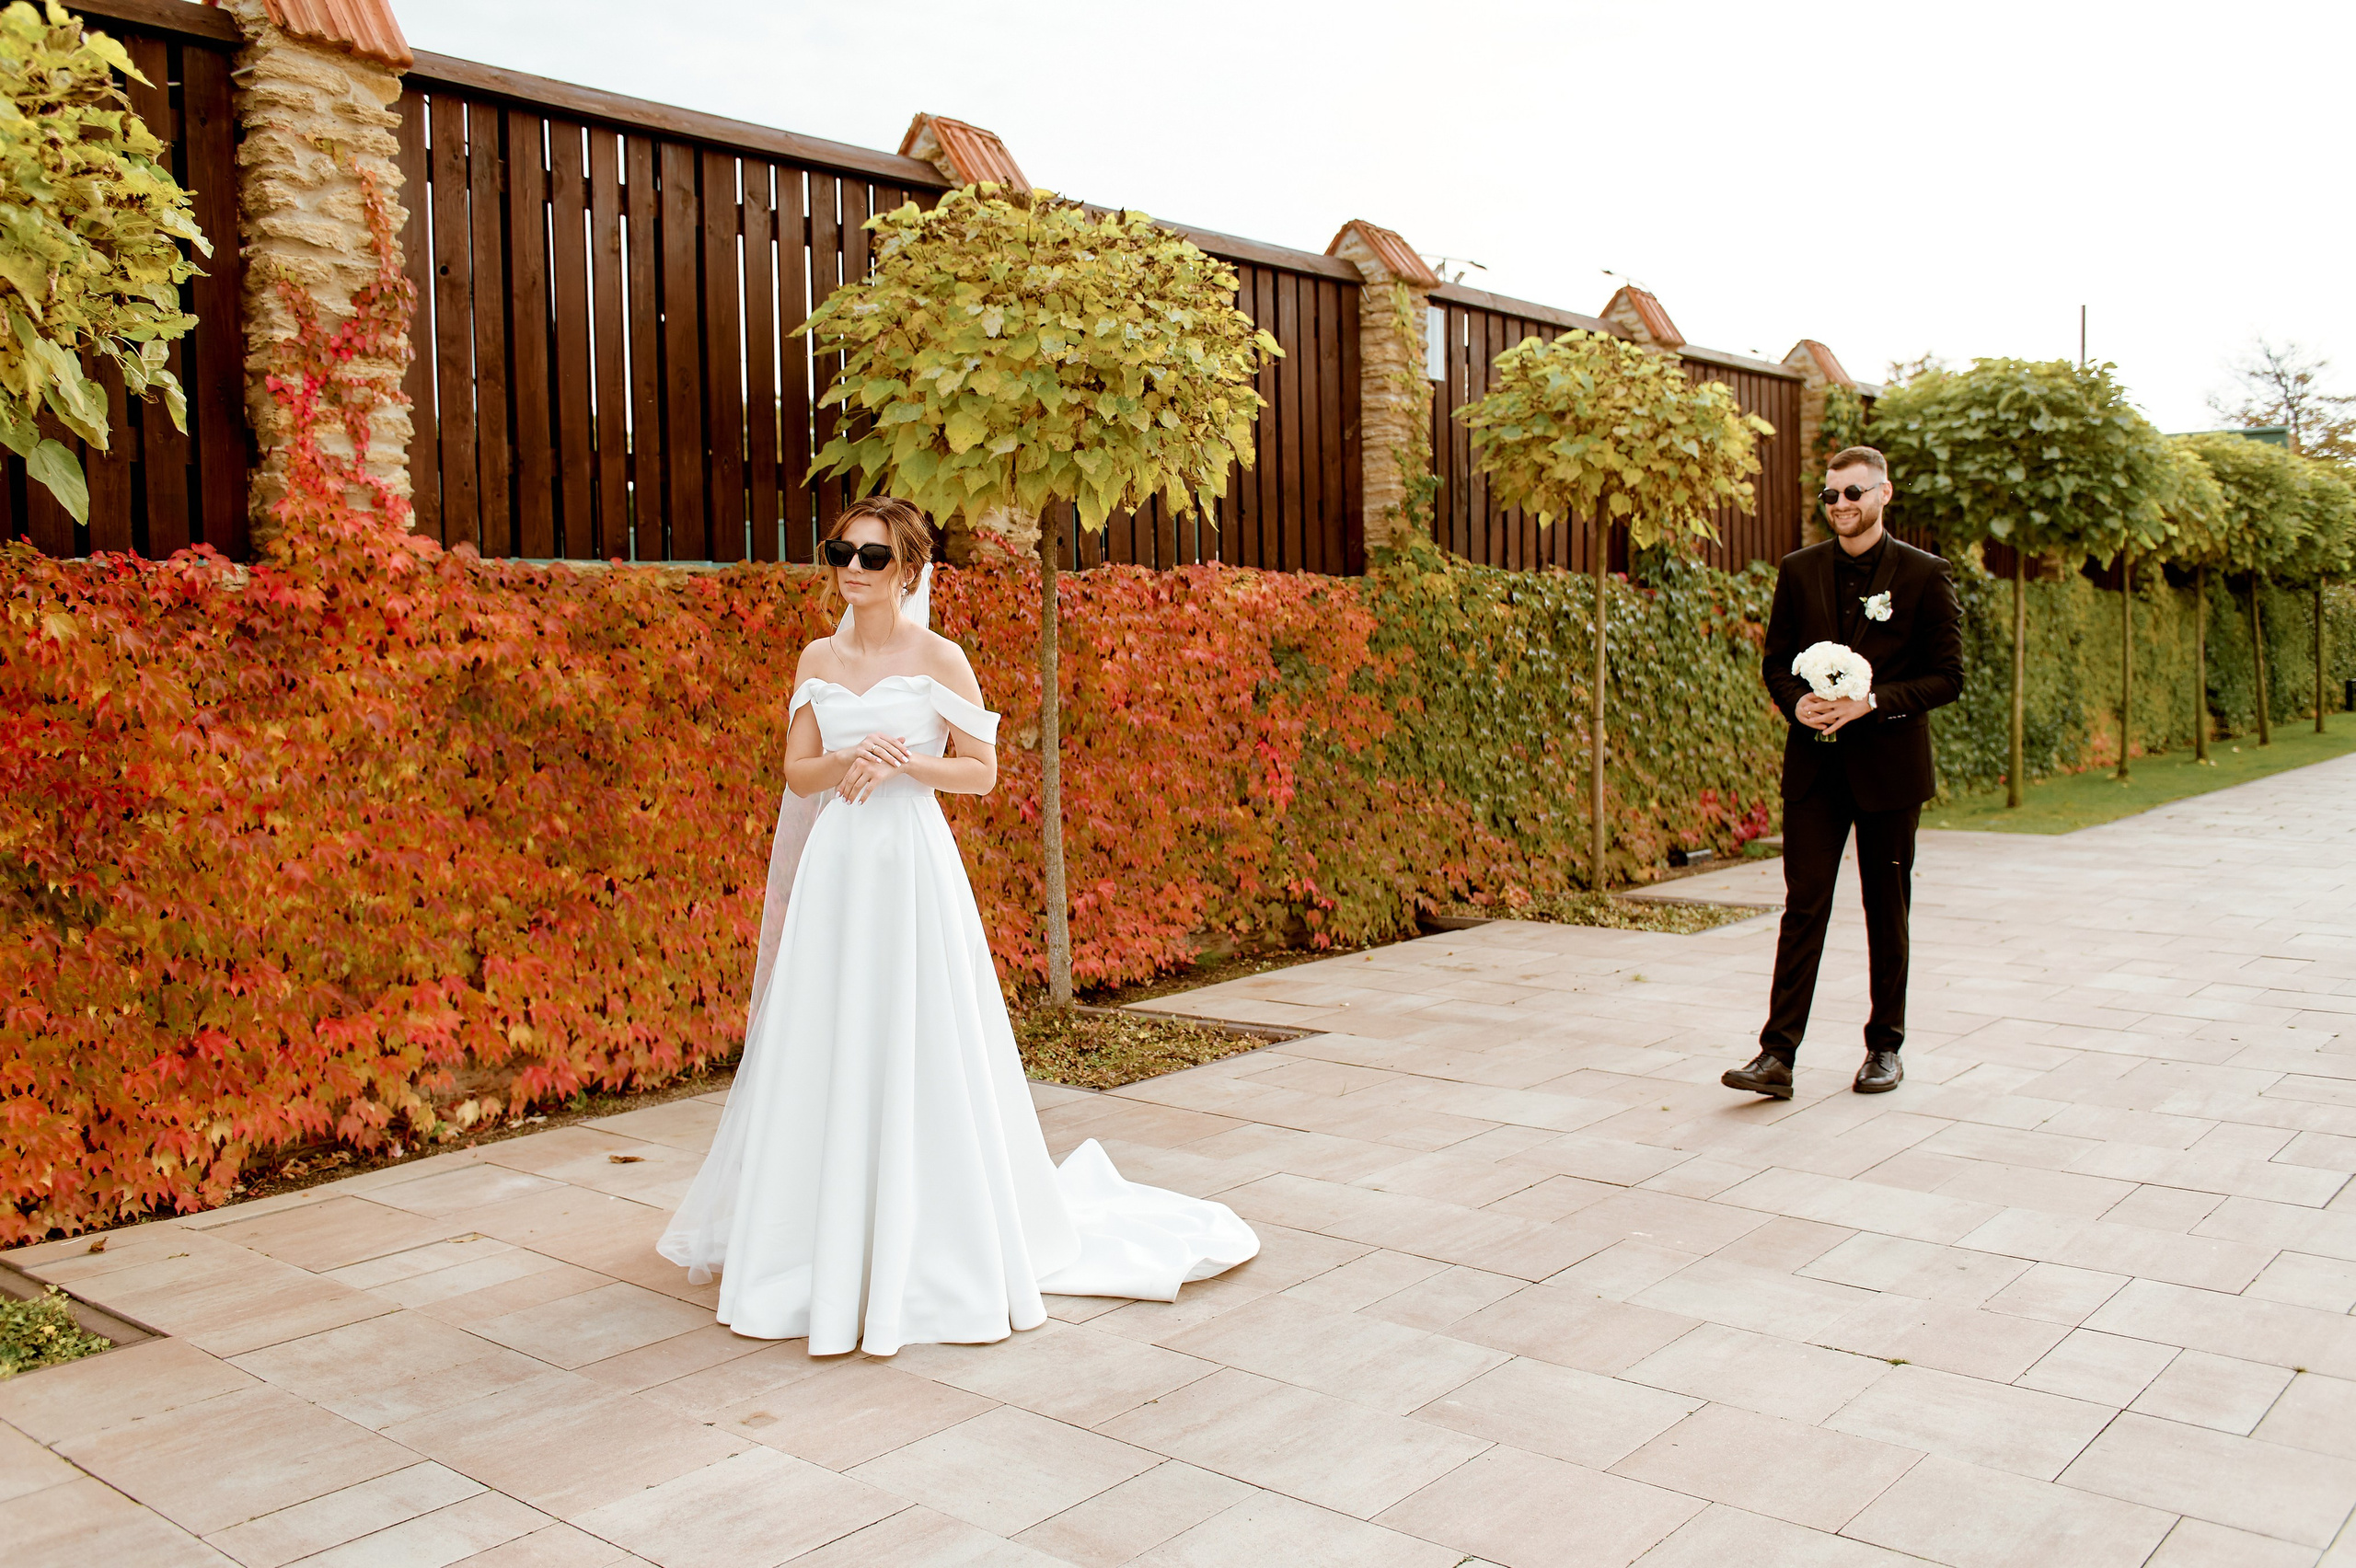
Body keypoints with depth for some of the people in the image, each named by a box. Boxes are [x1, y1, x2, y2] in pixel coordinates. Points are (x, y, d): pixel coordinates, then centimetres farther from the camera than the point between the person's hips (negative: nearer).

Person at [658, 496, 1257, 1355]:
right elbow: (797, 772, 7)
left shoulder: (939, 659, -3)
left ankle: (937, 1247, 14)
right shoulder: (818, 659, 10)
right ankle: (830, 1238, 24)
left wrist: (904, 763, -17)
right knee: (824, 1054, 8)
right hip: (833, 865, 5)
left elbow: (982, 771, -2)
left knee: (917, 1053, -1)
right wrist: (846, 762, -13)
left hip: (911, 864, -4)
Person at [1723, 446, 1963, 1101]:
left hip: (1889, 765, -1)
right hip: (1815, 764, 2)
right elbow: (1777, 661, 11)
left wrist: (1871, 703, -17)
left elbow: (1947, 677, -3)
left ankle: (1885, 1047, 23)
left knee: (1887, 911, 9)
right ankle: (1777, 1054, -6)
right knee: (1803, 907, -3)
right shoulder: (1799, 571, 8)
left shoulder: (1924, 574, -1)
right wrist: (1798, 702, -10)